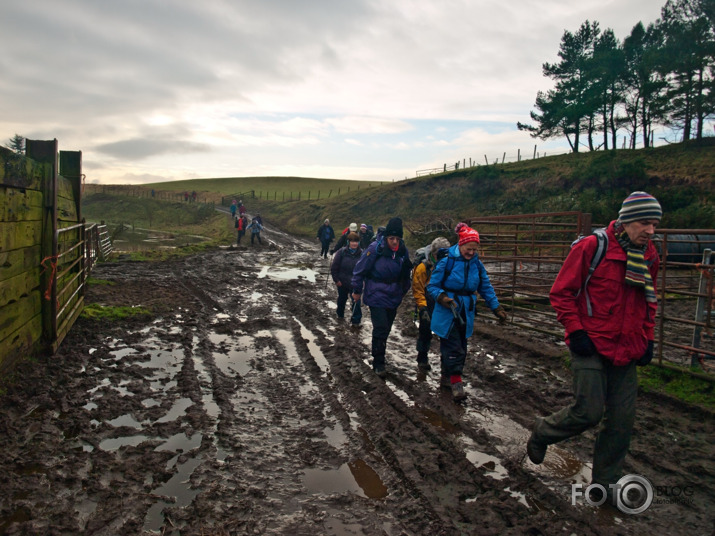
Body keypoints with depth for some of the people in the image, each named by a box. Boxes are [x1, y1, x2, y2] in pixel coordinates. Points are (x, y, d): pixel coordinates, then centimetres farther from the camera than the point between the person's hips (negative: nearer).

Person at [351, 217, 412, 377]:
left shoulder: (403, 251, -2)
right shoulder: (375, 248, -17)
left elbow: (406, 273, 14)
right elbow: (360, 269, -8)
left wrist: (404, 291, 19)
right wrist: (357, 290, -2)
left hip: (393, 297, 5)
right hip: (376, 296, -5)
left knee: (386, 328, 13)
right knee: (381, 328, -10)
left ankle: (379, 359, 31)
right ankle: (378, 364, 3)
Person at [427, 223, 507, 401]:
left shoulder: (477, 264, 3)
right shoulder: (447, 262, -11)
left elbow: (486, 288, 12)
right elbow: (432, 286, -6)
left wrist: (496, 308, 6)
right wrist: (442, 297, -23)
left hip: (466, 314, 6)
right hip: (447, 313, -6)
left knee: (460, 348, 13)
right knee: (453, 348, -9)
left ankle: (446, 378, 28)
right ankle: (456, 382, 0)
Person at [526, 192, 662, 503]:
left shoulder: (650, 256, 9)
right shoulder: (591, 247, -11)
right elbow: (561, 293, -7)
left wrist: (648, 339, 13)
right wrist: (575, 331, -13)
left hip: (627, 352, 6)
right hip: (591, 347, -6)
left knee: (622, 420, 7)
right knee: (589, 411, -9)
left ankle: (605, 483, 24)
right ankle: (542, 433, 22)